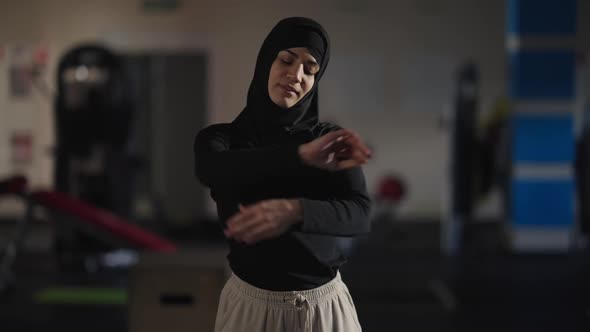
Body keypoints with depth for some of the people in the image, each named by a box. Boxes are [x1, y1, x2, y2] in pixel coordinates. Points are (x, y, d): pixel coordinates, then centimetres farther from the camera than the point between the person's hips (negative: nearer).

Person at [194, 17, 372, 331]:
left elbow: (359, 214, -16)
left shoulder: (329, 138, -1)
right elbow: (210, 170, -26)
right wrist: (300, 156, -35)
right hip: (251, 304, 0)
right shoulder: (221, 137, -2)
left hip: (324, 305, 0)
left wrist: (294, 211, -34)